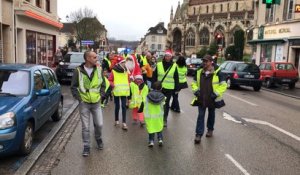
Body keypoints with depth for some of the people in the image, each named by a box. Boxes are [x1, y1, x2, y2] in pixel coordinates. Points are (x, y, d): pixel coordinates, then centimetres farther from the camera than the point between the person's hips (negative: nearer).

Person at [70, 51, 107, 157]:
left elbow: (103, 84, 11)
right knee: (85, 127, 5)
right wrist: (79, 98, -6)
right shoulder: (78, 71, -8)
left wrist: (100, 95, 2)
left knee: (99, 124, 6)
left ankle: (98, 138, 36)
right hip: (84, 103, -2)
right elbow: (73, 87, 0)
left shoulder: (98, 70, -1)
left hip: (96, 102, 2)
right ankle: (86, 146, 19)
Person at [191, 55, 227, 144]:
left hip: (212, 99, -2)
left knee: (211, 115, 17)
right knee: (200, 116, 0)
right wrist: (196, 90, -3)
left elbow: (223, 85, -9)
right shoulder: (199, 72, 1)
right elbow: (194, 83, 14)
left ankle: (210, 129, 38)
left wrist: (216, 93, -17)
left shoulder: (217, 73, -11)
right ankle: (199, 134, 1)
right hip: (201, 99, 2)